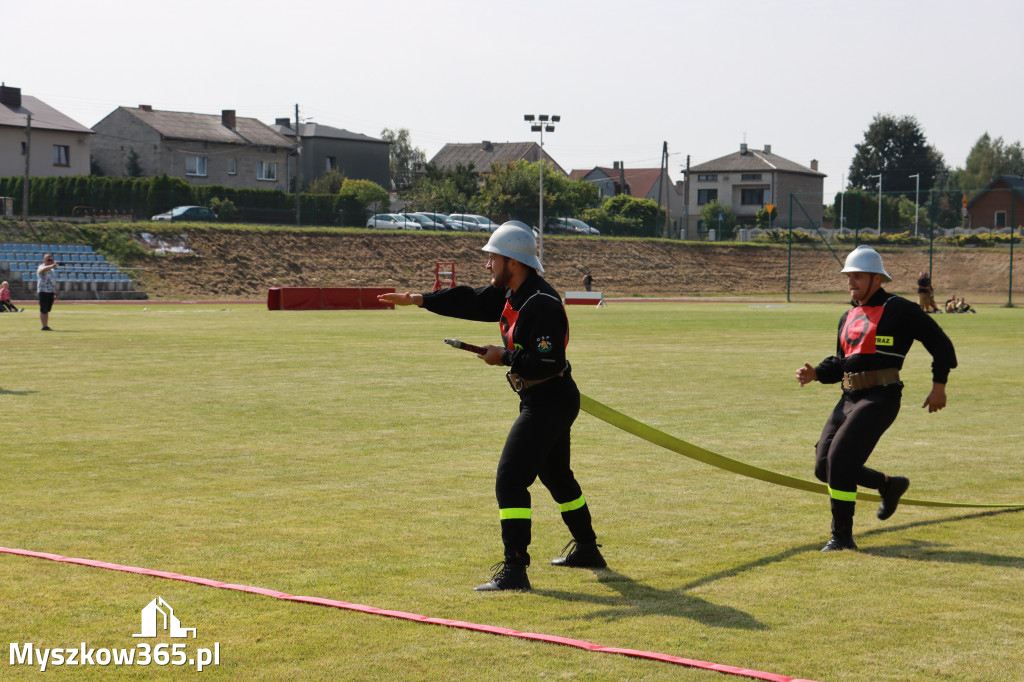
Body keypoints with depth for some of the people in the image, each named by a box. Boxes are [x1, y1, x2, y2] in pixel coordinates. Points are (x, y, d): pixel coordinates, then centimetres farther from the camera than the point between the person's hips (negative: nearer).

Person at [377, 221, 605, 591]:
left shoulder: (541, 303, -23)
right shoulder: (510, 293, 8)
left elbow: (547, 362, -28)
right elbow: (471, 301, 17)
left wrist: (506, 357, -19)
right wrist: (419, 299, 14)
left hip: (549, 401, -11)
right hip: (547, 400, 11)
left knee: (510, 480, -15)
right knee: (557, 477, 24)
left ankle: (514, 569, -18)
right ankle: (586, 550, 40)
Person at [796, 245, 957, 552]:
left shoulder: (898, 309, -4)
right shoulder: (848, 317, 18)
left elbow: (940, 343, 0)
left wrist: (939, 386, -2)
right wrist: (814, 373, 6)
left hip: (880, 397, -8)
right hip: (849, 398, 8)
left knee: (840, 458, -19)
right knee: (824, 467, 6)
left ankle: (843, 536, -9)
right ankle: (889, 485, 28)